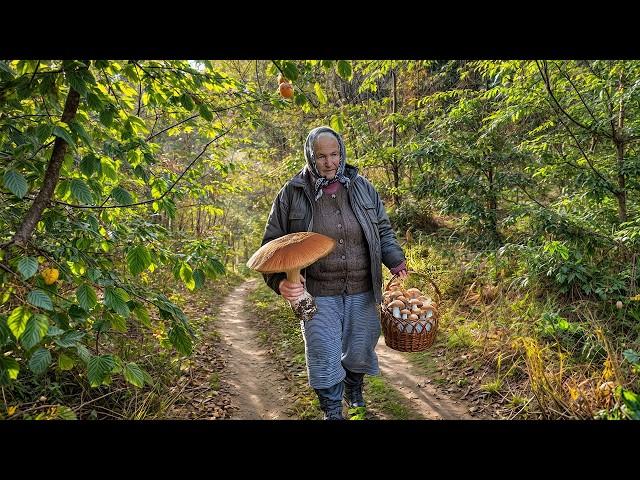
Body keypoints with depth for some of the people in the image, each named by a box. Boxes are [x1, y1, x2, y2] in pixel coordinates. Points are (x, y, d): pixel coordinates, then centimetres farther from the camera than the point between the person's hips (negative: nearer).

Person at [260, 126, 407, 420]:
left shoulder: (361, 187, 2)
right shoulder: (292, 194, -6)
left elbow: (383, 229, 12)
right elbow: (272, 244, -3)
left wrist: (395, 260, -3)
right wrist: (280, 281, -19)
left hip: (362, 291, 3)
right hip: (318, 293, -3)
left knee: (360, 349, 18)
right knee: (324, 356, 0)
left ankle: (354, 392, 49)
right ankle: (332, 412, 25)